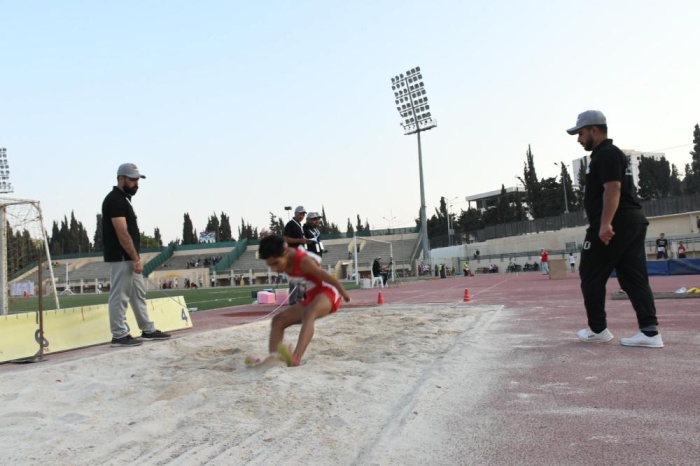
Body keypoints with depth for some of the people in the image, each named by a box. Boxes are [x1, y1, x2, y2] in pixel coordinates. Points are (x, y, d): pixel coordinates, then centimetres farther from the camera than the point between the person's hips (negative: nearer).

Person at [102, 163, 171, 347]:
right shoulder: (115, 200, -15)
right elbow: (122, 234, -21)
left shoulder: (124, 199, 17)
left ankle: (148, 330, 23)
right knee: (120, 296, -3)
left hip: (129, 258, 11)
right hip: (121, 258, -11)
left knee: (138, 293, 15)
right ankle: (120, 335, 5)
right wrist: (136, 259, -22)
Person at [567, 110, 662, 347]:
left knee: (591, 276, 1)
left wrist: (605, 224, -29)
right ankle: (650, 331, 1)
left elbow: (612, 189, -21)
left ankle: (597, 329, 8)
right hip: (632, 221, 11)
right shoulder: (610, 154, 23)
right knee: (635, 278, 5)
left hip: (614, 224, -11)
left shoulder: (606, 154, -10)